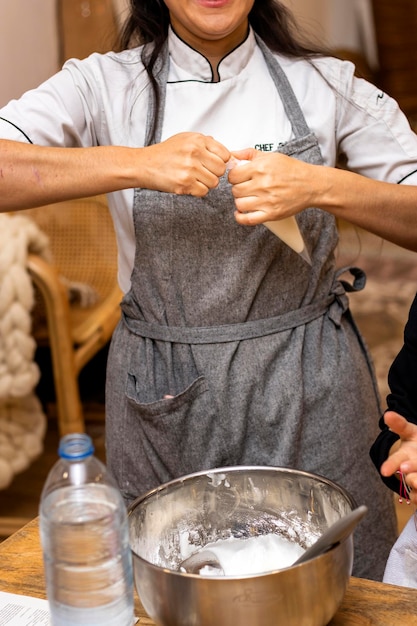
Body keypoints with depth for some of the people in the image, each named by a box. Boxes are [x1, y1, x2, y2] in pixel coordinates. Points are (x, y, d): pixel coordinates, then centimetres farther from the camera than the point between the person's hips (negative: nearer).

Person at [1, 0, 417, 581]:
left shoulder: (328, 83, 1)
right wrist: (136, 164, -28)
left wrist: (320, 187, -23)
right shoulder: (107, 86, -2)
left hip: (311, 390, 1)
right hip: (163, 400, 0)